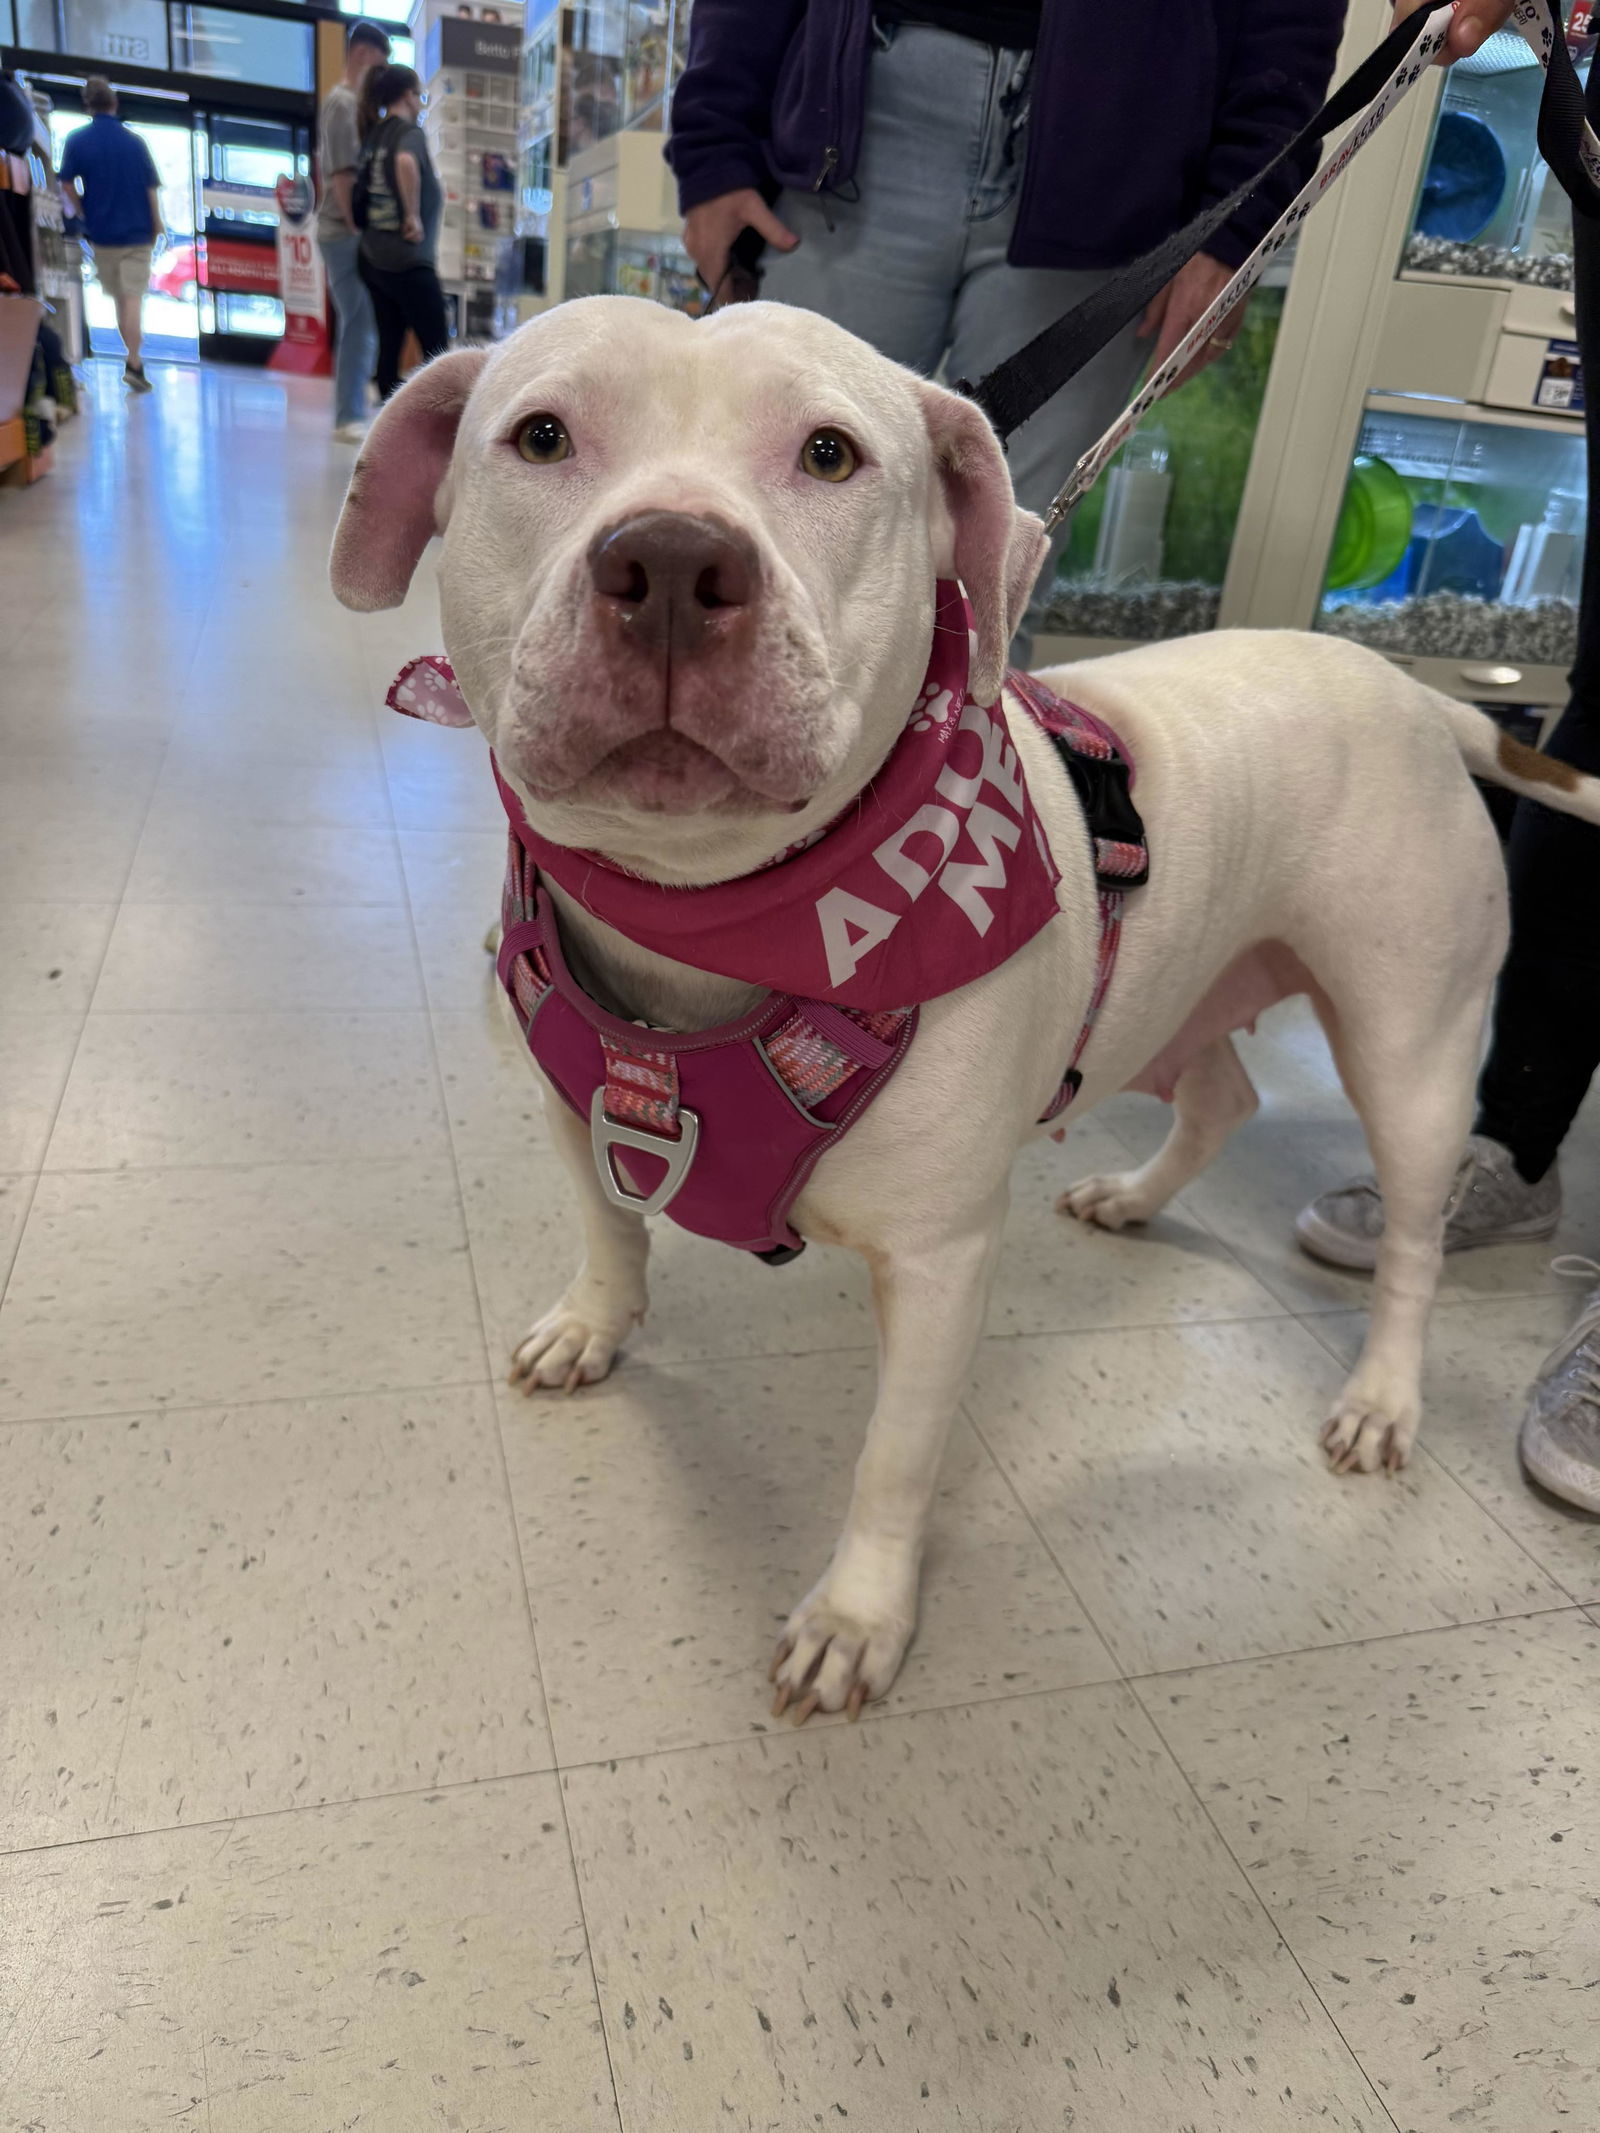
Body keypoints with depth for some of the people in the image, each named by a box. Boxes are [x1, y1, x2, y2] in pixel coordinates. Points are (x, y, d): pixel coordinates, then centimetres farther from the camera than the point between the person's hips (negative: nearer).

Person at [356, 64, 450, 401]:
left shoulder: (373, 134, 14)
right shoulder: (410, 131, -9)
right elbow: (405, 162, -32)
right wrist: (413, 215, -21)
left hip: (373, 256, 8)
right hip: (408, 259, -8)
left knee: (389, 346, 9)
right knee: (437, 351, -3)